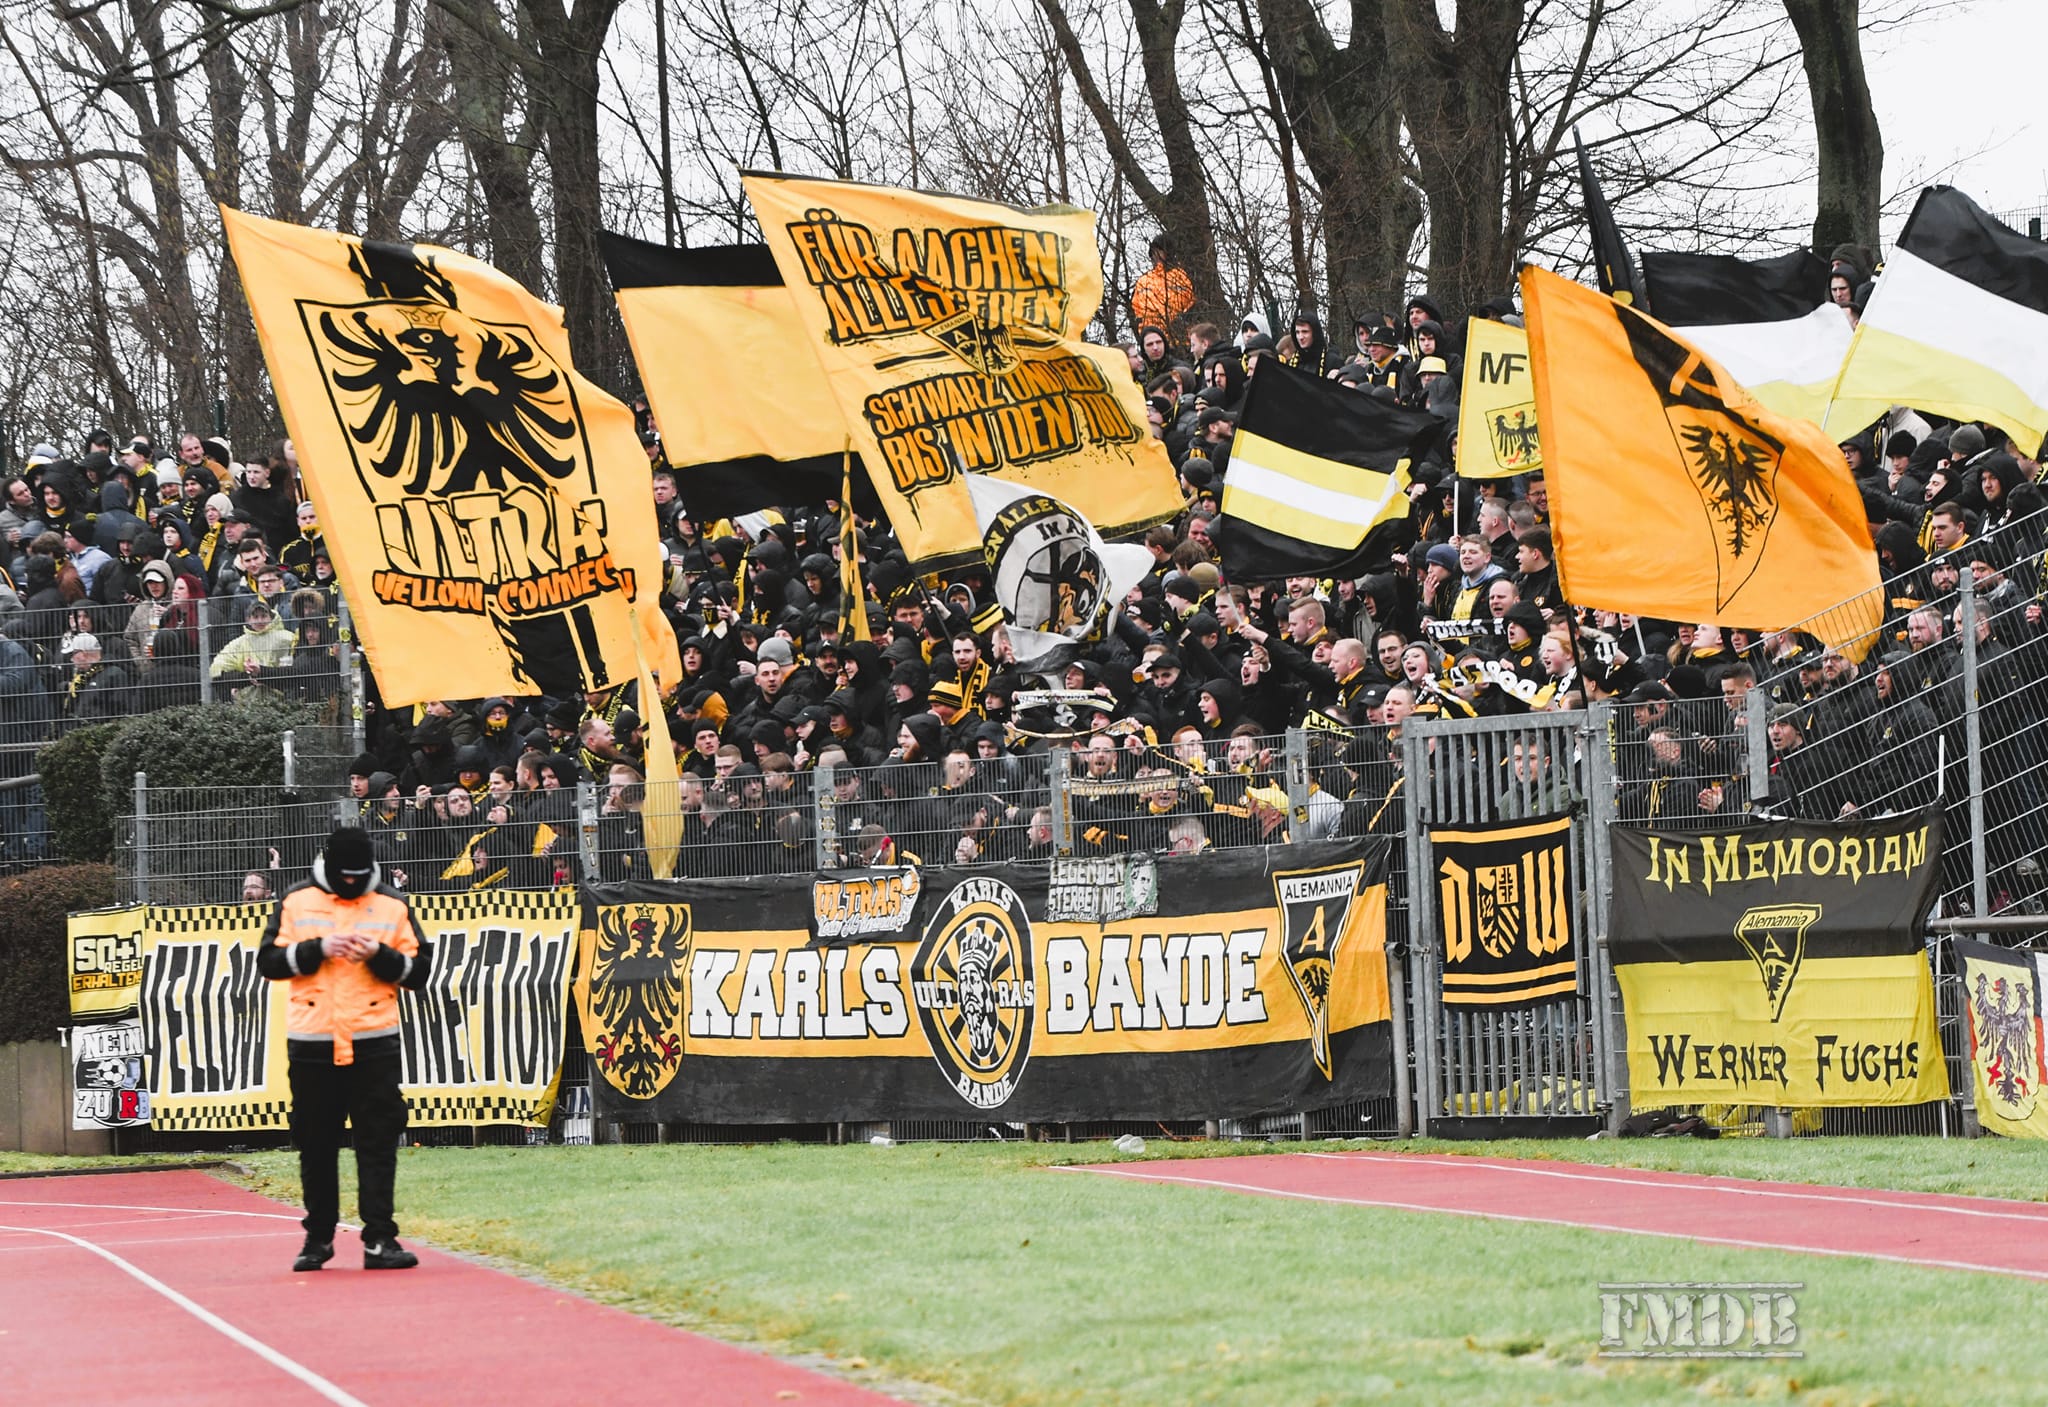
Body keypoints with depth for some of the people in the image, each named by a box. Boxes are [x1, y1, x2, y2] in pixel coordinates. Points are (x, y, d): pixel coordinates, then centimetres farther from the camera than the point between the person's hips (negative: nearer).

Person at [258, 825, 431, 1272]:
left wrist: (379, 956, -13)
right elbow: (268, 961, 1)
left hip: (374, 1042, 0)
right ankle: (318, 1238, 18)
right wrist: (318, 949, -12)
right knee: (315, 1145, 7)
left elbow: (418, 971, 5)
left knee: (378, 1143, -4)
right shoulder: (297, 902, 5)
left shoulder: (392, 906, 6)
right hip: (311, 1043, 1)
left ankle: (379, 1239, -3)